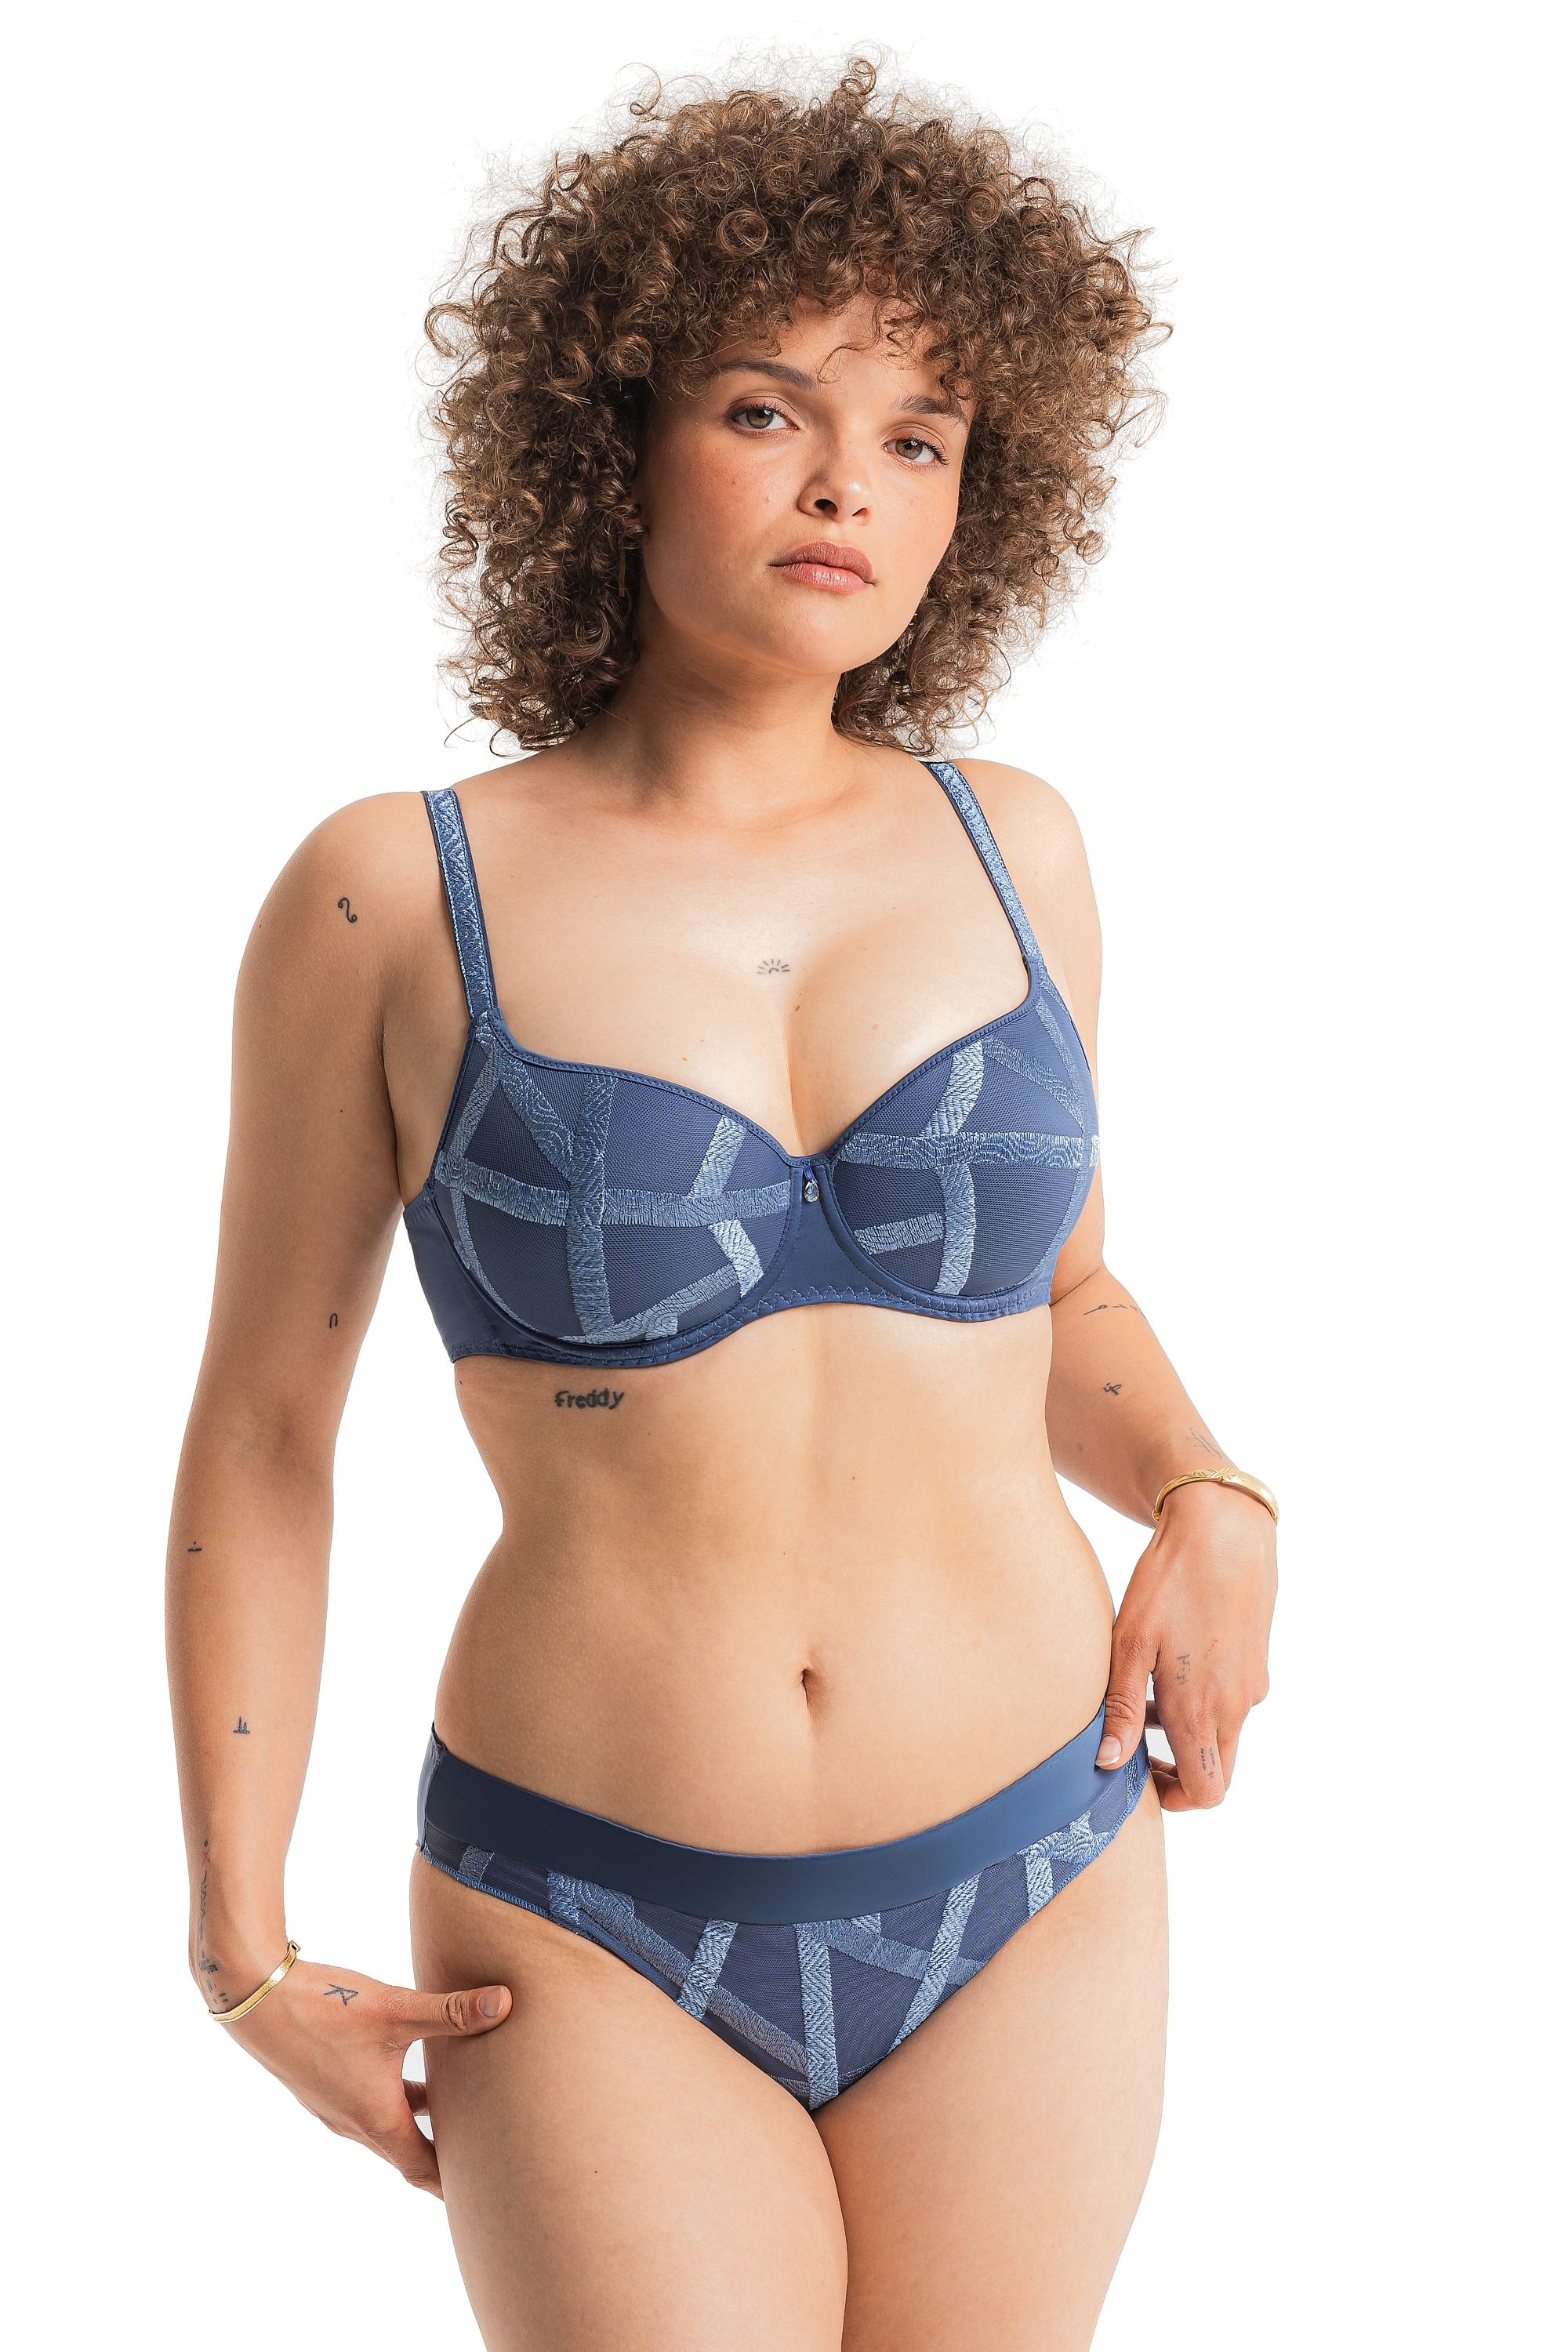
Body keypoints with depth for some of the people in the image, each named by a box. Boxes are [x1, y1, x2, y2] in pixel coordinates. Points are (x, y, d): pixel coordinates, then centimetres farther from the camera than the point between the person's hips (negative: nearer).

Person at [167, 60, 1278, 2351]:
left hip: (1029, 1896, 3)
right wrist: (245, 1954, -2)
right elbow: (259, 1423, 0)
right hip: (602, 1941, -2)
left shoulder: (1009, 848, 1)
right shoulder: (391, 896, -7)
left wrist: (1207, 1495, -4)